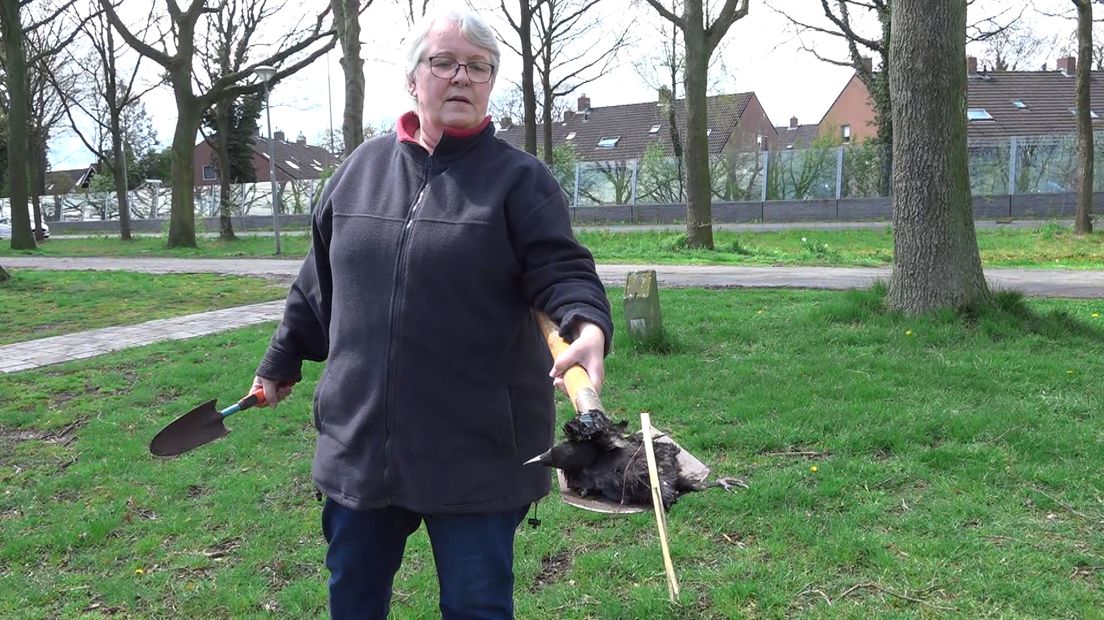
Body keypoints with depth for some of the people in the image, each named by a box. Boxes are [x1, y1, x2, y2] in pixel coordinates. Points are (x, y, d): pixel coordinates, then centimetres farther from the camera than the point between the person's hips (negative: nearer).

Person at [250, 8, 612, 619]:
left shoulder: (519, 178, -5)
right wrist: (282, 361, 23)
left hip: (477, 449, -4)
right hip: (358, 441, 5)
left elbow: (562, 269, -15)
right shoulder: (362, 166, 8)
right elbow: (320, 282, 16)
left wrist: (588, 327, -36)